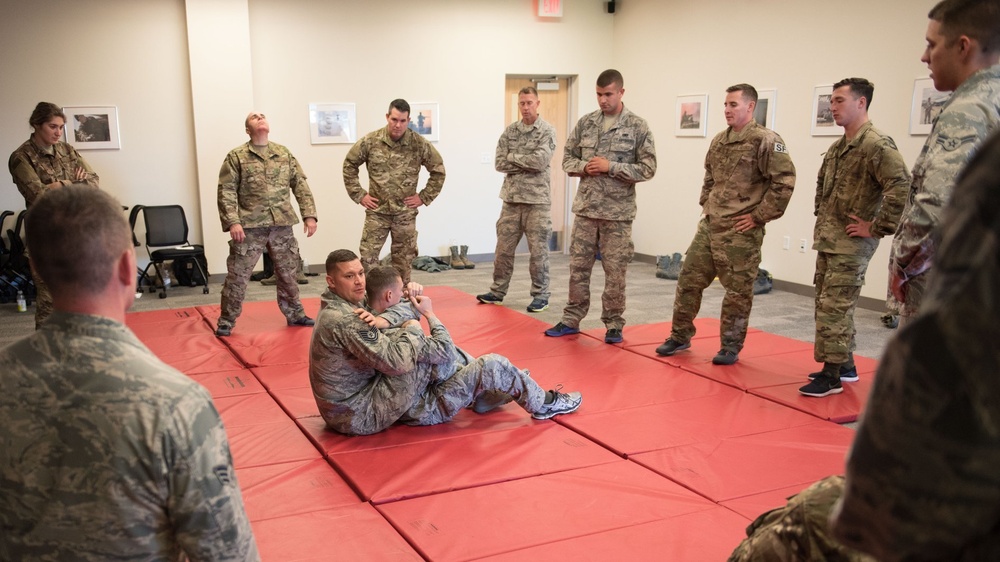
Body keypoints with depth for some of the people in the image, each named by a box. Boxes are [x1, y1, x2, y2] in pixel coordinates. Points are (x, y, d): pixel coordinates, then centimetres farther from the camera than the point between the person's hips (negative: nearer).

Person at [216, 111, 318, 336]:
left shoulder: (284, 154, 11)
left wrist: (309, 215, 2)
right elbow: (226, 191, -5)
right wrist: (232, 222, -15)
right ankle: (226, 321, 11)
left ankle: (295, 314, 29)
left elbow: (300, 185, 10)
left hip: (282, 225, 3)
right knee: (238, 275, -1)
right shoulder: (236, 156, 0)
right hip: (249, 226, -3)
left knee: (288, 272, 13)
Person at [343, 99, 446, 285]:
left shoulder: (420, 144, -6)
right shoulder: (370, 141, -6)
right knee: (367, 256, -3)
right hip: (377, 211, 0)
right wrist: (359, 195, 2)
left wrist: (424, 197, 1)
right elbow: (349, 165, 7)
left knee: (403, 259, 8)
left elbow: (438, 170, 6)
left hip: (405, 213, 0)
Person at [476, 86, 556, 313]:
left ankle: (540, 295, 12)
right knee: (503, 248, 9)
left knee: (538, 250, 1)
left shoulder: (547, 131, -4)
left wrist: (513, 157, -7)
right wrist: (528, 164, -9)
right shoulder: (509, 131, 8)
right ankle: (498, 291, 20)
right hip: (511, 198, 4)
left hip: (537, 200, -4)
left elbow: (540, 160, -19)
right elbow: (500, 163, 0)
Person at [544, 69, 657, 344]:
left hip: (618, 212, -3)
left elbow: (648, 168, -7)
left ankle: (614, 324, 16)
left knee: (615, 272, 3)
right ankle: (571, 319, 21)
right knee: (578, 267, 9)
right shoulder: (585, 123, 6)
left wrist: (611, 167, -16)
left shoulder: (637, 126, -4)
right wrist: (584, 167, -9)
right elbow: (568, 158, 12)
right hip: (585, 208, 3)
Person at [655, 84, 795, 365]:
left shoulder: (765, 141, -11)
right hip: (709, 225, 7)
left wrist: (759, 216, -15)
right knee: (689, 279, 9)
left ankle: (731, 347, 16)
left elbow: (785, 181, -17)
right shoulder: (719, 140, 13)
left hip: (741, 232, -7)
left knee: (737, 291, 3)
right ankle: (680, 336, 23)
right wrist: (706, 204, 14)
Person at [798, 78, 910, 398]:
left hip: (852, 244, -9)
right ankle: (845, 365, 27)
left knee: (834, 308, -8)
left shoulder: (876, 145, -15)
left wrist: (877, 228, -20)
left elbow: (902, 188, -26)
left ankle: (831, 375, 0)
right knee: (828, 305, 15)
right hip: (827, 240, 9)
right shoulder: (837, 147, 13)